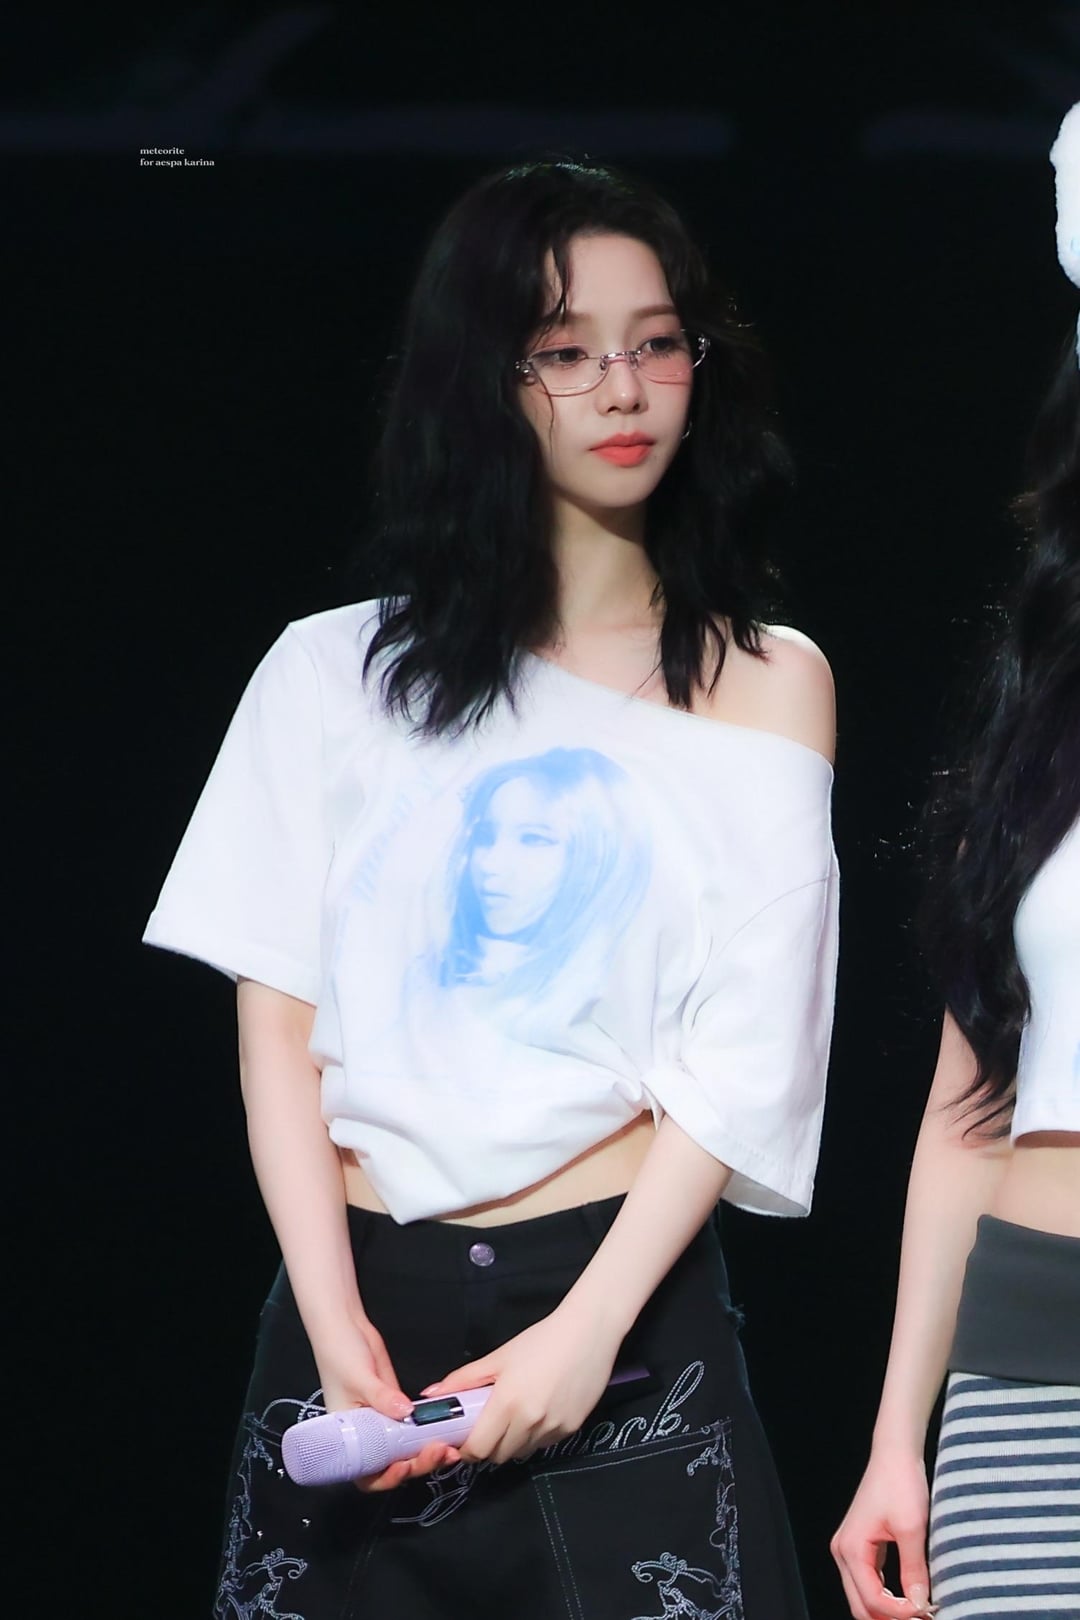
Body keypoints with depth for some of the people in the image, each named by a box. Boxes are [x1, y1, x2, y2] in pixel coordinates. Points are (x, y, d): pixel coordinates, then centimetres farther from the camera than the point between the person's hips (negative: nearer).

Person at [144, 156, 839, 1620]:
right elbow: (276, 1019, 2)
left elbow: (747, 1058, -2)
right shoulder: (335, 675, 8)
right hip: (359, 1298, 1)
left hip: (628, 1301, -1)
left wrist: (590, 1328, -14)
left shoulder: (763, 681, 6)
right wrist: (333, 1323, -11)